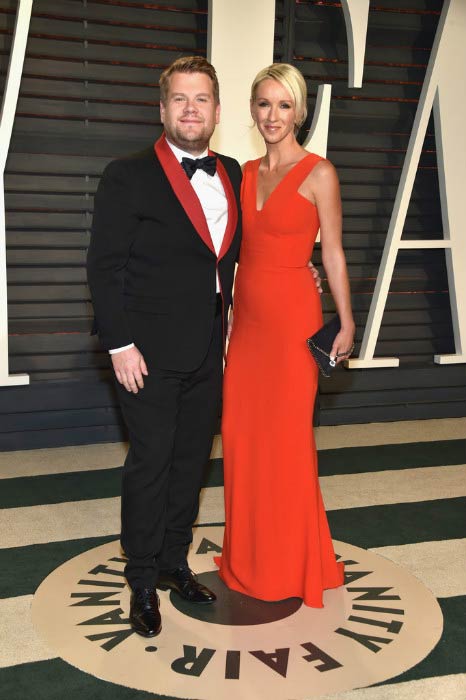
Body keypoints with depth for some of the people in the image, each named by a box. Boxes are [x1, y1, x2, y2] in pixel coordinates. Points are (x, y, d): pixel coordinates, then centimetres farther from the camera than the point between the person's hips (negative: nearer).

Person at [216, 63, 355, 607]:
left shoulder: (318, 173, -5)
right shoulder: (245, 173, 11)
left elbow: (332, 254, -4)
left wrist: (345, 323, -4)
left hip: (292, 317, -6)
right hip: (247, 317, 6)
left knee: (287, 437, 3)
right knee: (241, 435, 10)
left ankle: (291, 563, 22)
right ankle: (248, 557, 28)